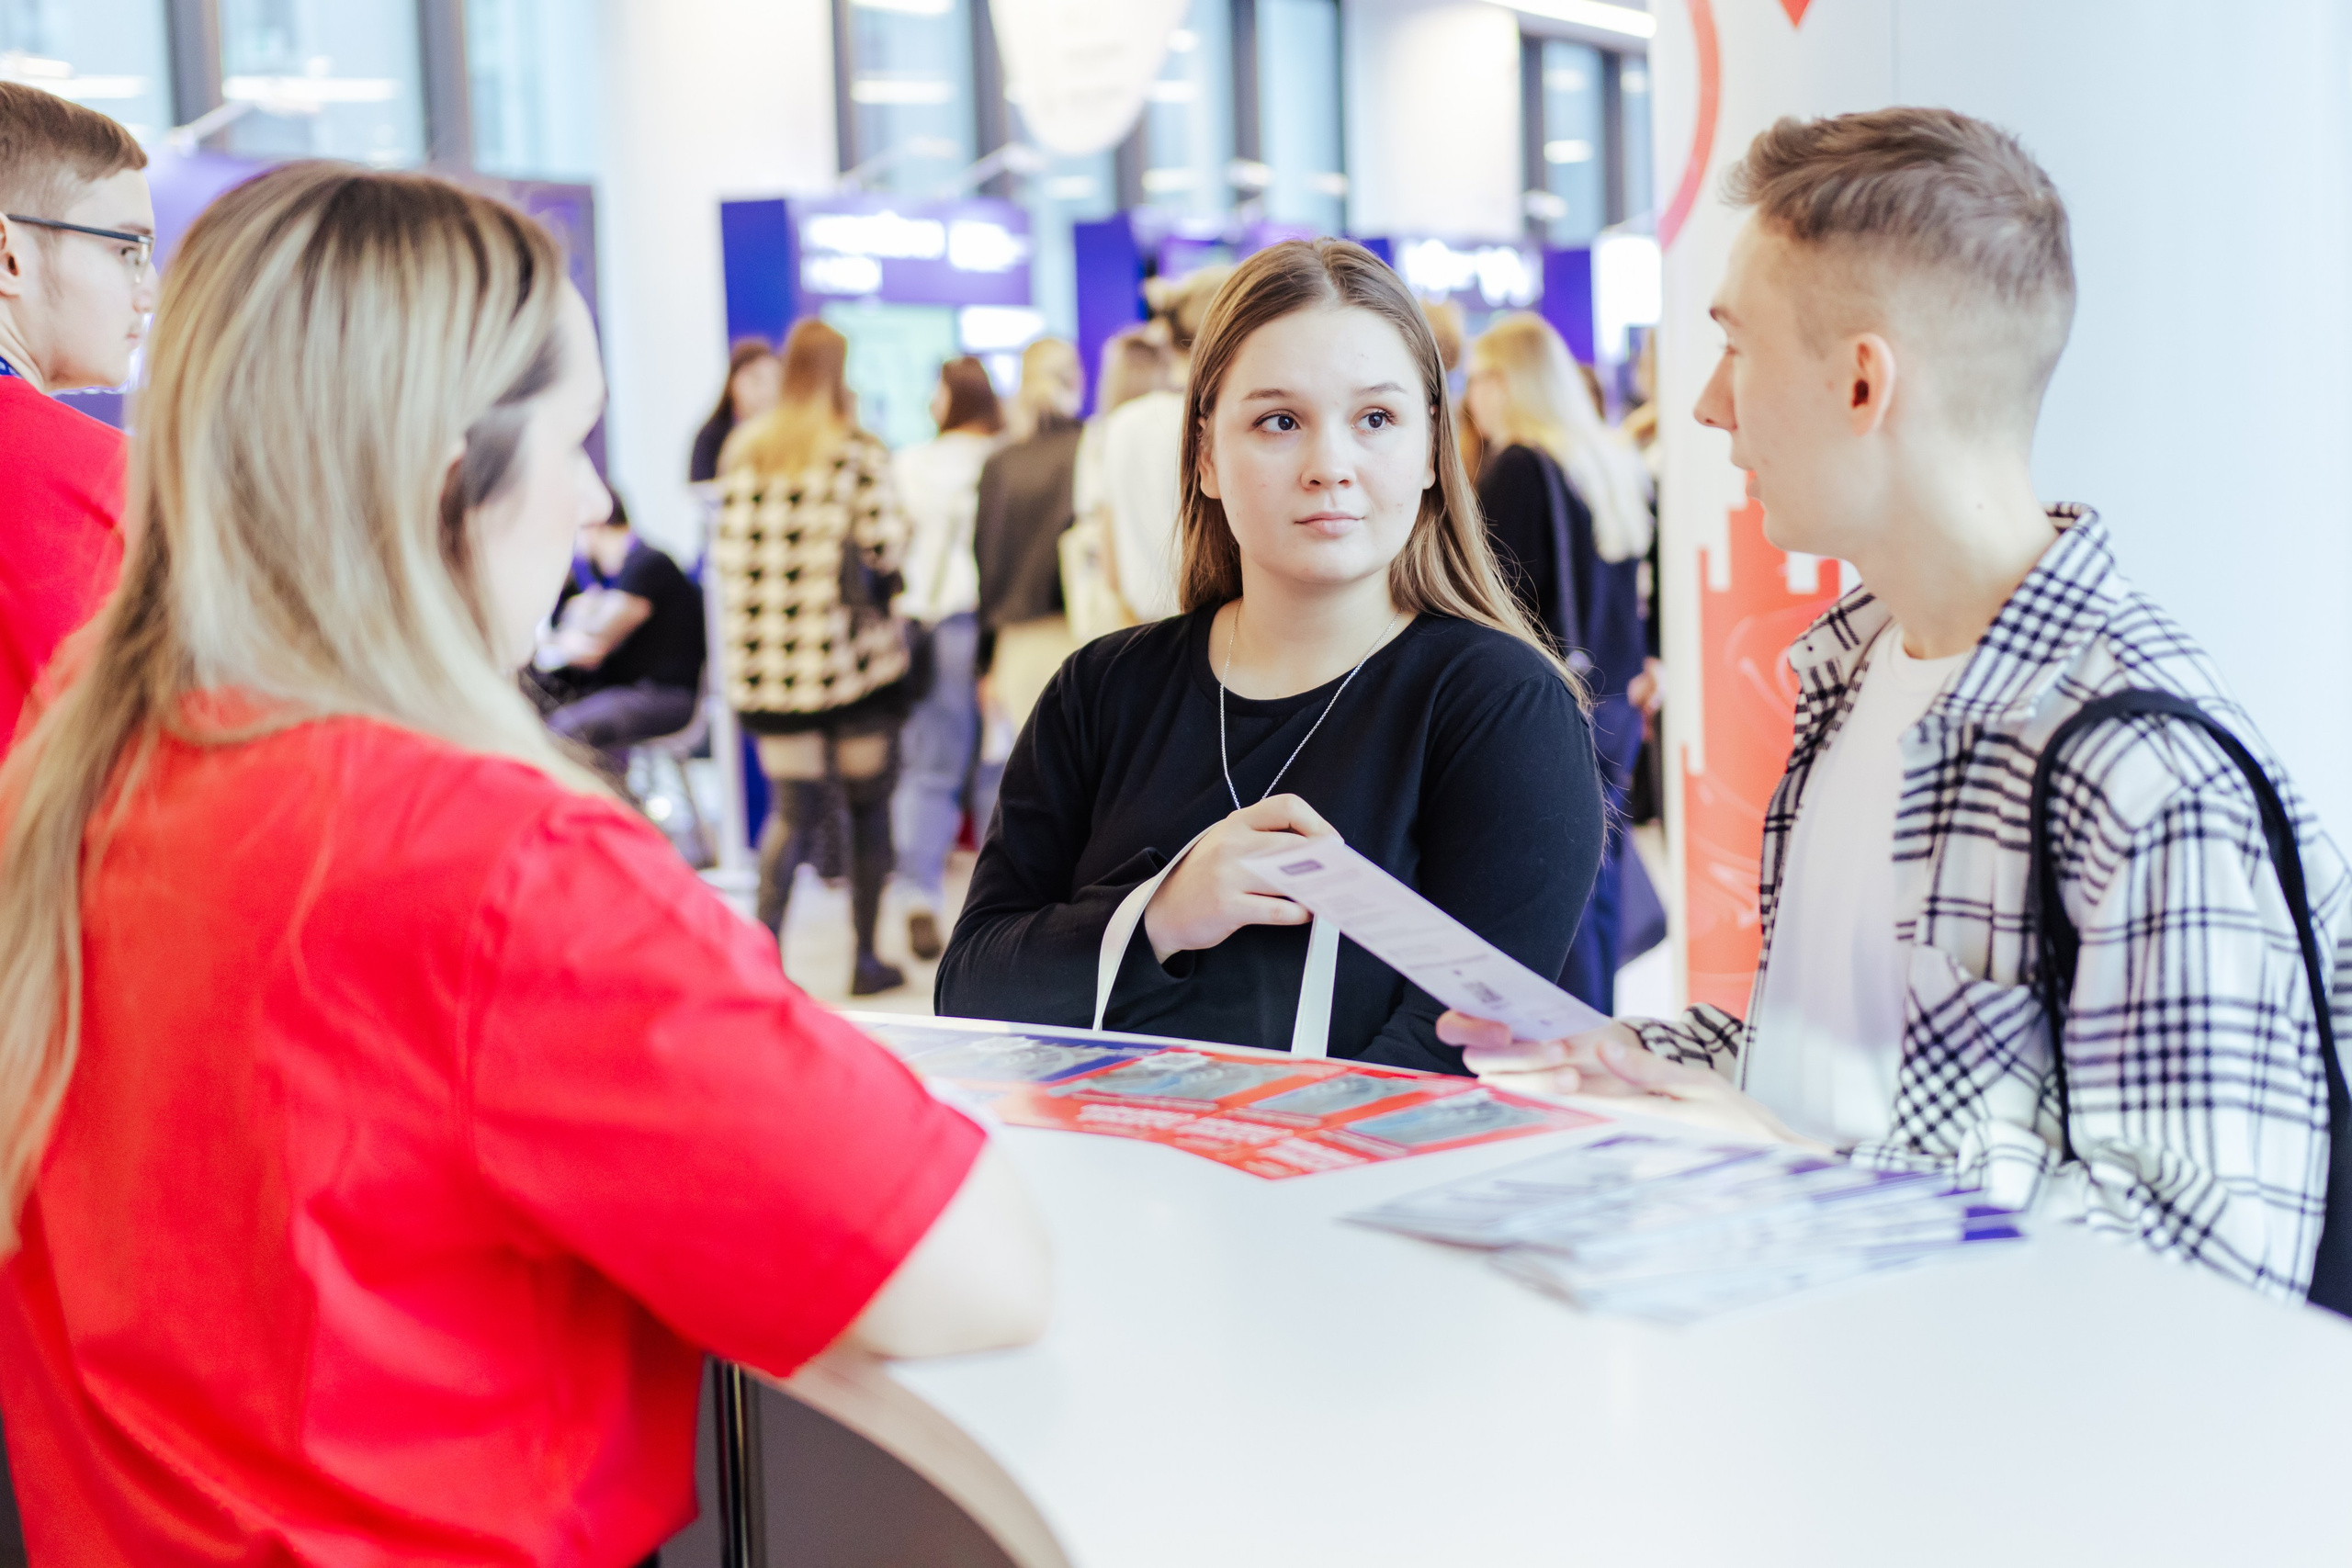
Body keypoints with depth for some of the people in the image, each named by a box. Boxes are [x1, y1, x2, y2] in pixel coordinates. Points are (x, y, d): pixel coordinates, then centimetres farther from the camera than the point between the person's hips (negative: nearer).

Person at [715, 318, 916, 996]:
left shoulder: (743, 450, 6)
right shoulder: (858, 452, -7)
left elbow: (727, 551, 5)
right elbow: (885, 545, -13)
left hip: (766, 656, 4)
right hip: (851, 654, -4)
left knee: (791, 808, 8)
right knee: (870, 803, 9)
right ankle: (866, 956, 13)